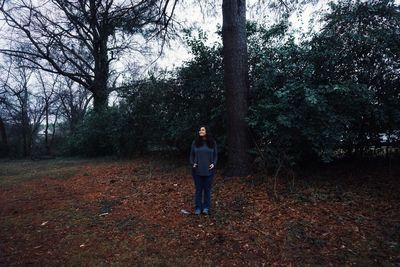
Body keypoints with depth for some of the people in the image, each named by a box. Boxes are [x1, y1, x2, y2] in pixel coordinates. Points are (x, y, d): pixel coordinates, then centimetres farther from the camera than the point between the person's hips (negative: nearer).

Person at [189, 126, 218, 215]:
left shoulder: (212, 143, 1)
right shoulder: (195, 142, 1)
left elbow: (215, 155, 6)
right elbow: (192, 155, 6)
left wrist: (213, 164, -9)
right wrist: (192, 163, -9)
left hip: (209, 170, 0)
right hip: (197, 170, 0)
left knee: (207, 189, 9)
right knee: (198, 189, 8)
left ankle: (206, 208, 22)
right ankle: (198, 208, 20)